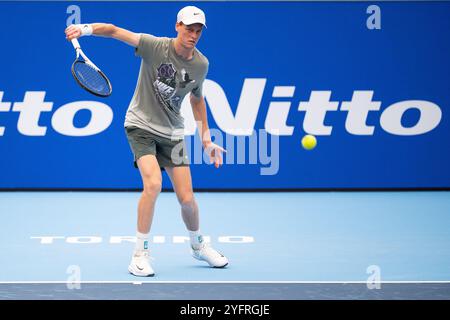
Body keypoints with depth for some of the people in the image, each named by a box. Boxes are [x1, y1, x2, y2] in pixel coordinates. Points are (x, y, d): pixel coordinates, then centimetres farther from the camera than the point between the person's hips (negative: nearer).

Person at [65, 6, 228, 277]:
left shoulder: (201, 64, -2)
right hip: (141, 126, -4)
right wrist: (87, 28, -42)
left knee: (187, 198, 1)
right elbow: (114, 31, -23)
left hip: (172, 132, 4)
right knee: (153, 184, -26)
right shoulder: (155, 46, -16)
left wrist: (206, 138, 14)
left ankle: (198, 246, 31)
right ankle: (140, 254, -11)